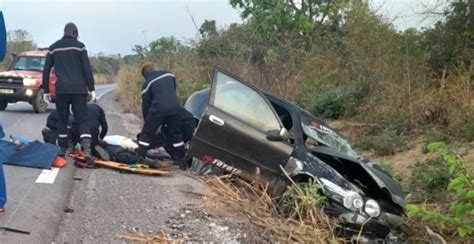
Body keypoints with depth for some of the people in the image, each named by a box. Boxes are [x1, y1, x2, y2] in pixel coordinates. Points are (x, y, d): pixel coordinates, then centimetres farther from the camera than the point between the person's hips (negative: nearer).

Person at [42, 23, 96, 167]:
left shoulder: (53, 48, 12)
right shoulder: (79, 46, 4)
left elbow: (46, 71, 11)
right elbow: (87, 69, -3)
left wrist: (46, 90, 17)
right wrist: (91, 88, 1)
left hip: (61, 89, 2)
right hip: (78, 88, -2)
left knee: (62, 119, 14)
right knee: (82, 119, -3)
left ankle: (62, 150, 17)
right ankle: (87, 150, -18)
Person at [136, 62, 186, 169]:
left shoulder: (147, 83, 6)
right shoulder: (168, 74, 16)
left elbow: (145, 104, 9)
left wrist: (146, 120, 19)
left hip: (158, 109, -4)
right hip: (174, 108, 4)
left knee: (147, 133, 8)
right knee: (175, 134, 16)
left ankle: (139, 158, 4)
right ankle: (182, 160, 18)